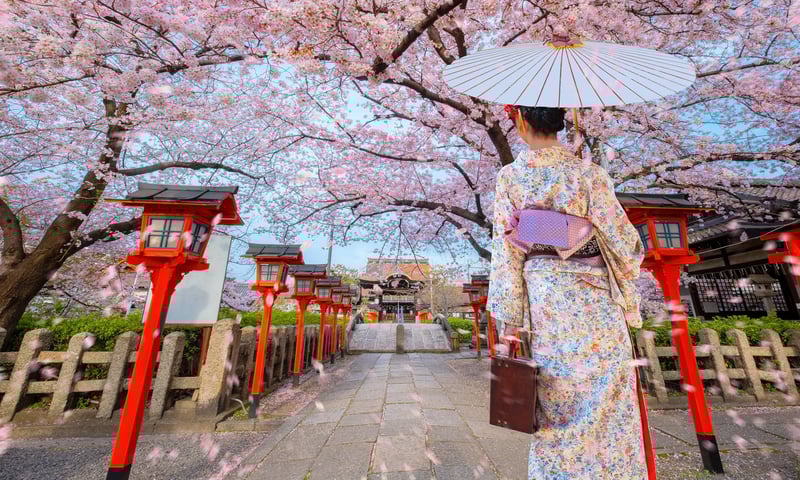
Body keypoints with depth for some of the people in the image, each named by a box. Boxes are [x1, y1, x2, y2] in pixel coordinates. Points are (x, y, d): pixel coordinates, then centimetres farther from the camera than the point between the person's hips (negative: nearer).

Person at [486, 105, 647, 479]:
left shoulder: (509, 178, -4)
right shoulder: (588, 173, -7)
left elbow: (506, 251, -6)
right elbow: (621, 237, -3)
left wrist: (509, 317, 0)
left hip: (544, 302, 2)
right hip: (593, 300, -1)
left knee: (555, 404, 17)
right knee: (605, 404, 15)